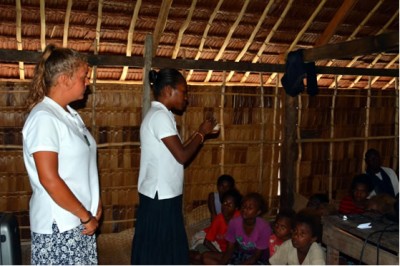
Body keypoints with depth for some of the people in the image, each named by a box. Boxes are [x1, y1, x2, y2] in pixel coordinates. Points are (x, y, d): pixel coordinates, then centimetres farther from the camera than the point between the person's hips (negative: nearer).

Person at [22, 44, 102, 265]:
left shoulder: (70, 115, 9)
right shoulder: (44, 118, -18)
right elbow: (49, 179, -23)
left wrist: (94, 206, 8)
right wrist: (86, 216, -16)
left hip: (79, 221, 8)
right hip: (57, 225, -8)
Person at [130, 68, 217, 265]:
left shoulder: (161, 115, 13)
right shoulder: (159, 116, -18)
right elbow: (182, 156, -19)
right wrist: (202, 133, -7)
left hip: (164, 196, 10)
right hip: (159, 198, -10)